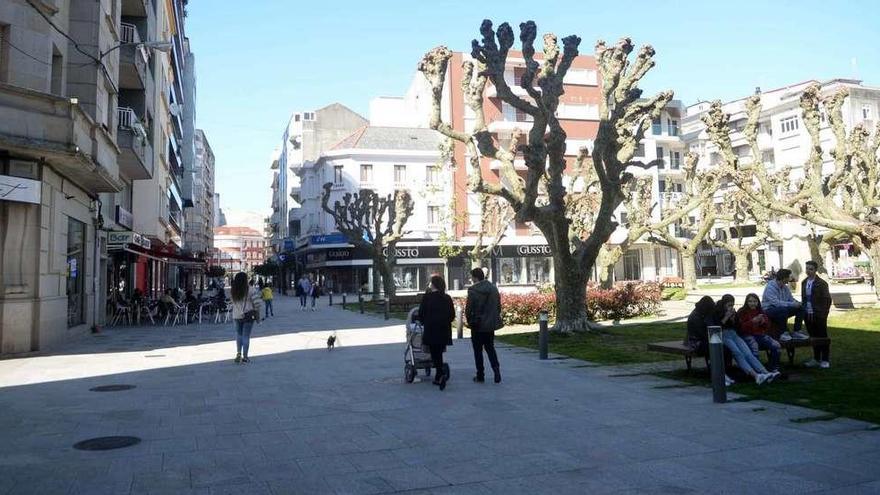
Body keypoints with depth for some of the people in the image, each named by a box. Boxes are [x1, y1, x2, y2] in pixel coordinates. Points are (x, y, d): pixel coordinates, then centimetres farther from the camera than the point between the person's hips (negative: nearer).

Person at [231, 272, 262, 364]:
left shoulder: (234, 290, 1)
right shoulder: (250, 289, -11)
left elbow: (233, 304, 3)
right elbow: (257, 303, -12)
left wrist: (234, 316, 12)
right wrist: (257, 315, -3)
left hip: (237, 316, 4)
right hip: (248, 316, -4)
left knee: (238, 334, 20)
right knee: (246, 336, 2)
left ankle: (238, 353, 8)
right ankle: (244, 357, 6)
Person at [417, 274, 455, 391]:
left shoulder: (427, 297, -6)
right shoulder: (447, 298, 4)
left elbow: (421, 313, -3)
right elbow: (452, 315, 6)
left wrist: (423, 323, 15)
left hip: (431, 330, -4)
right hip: (444, 330, 4)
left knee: (435, 354, 1)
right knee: (439, 353, 15)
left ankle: (442, 373, -19)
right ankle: (438, 378, 19)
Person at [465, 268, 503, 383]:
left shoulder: (473, 290, -14)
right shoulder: (494, 288, 2)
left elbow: (468, 309, -13)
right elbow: (499, 307, 6)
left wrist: (470, 321, 1)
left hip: (477, 325, -4)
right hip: (491, 325, 4)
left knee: (478, 350, 7)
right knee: (490, 348, 16)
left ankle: (480, 375, 11)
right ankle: (496, 368, -2)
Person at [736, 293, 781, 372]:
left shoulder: (760, 311, 17)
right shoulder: (742, 312, 3)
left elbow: (767, 326, 16)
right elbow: (741, 327, -7)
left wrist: (763, 321, -7)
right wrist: (753, 321, -19)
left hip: (760, 334, 5)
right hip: (747, 335, -5)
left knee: (776, 345, -19)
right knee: (754, 347, -37)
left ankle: (774, 368, -6)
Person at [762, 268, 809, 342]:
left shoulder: (785, 287, 8)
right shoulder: (770, 287, -19)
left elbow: (791, 299, 12)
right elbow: (775, 302, -30)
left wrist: (796, 303, -12)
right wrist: (792, 304, -30)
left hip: (783, 310, 8)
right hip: (769, 310, -8)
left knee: (800, 309, -6)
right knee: (784, 310, -37)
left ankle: (796, 332, 0)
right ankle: (783, 333, -22)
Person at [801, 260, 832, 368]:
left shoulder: (822, 283, -9)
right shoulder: (804, 282, 9)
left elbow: (827, 300, -9)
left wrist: (824, 314, -14)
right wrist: (803, 312, 8)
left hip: (819, 315, -5)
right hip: (808, 314, 5)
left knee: (823, 337, 4)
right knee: (813, 337, 12)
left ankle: (825, 360, 13)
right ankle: (816, 359, 22)